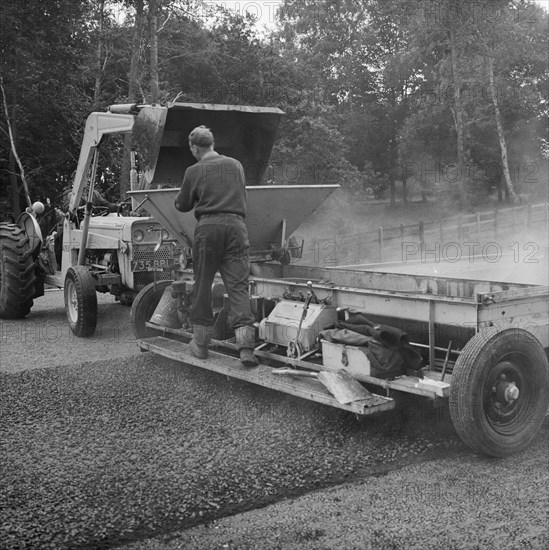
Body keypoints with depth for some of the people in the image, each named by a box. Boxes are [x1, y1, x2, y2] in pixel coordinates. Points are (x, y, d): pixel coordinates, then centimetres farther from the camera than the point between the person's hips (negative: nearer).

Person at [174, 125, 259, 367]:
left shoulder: (194, 171, 2)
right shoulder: (236, 165, 12)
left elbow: (182, 206, 12)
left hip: (208, 226, -2)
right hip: (236, 225, 2)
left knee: (203, 284, 10)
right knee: (238, 285, 0)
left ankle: (200, 343, 18)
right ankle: (246, 346, -10)